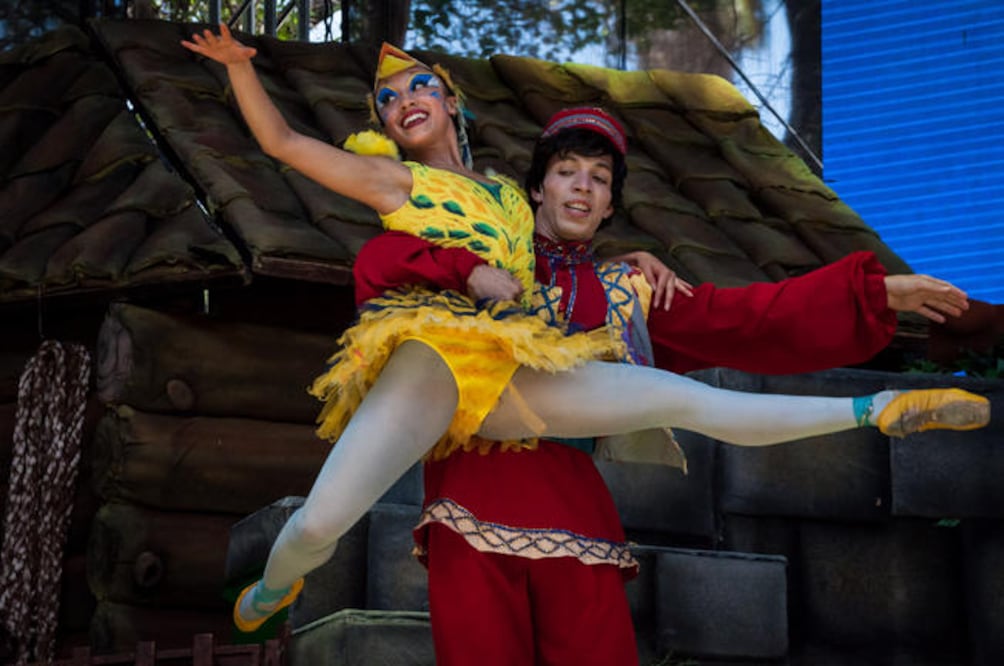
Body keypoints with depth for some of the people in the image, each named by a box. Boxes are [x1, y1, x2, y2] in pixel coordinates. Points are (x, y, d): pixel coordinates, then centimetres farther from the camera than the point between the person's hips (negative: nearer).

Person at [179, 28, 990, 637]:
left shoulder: (510, 197, 25)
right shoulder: (394, 181, 12)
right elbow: (281, 140, 10)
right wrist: (240, 65, -3)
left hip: (513, 373, 3)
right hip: (428, 361, -3)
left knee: (690, 400, -4)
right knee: (317, 524, -21)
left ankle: (877, 411, 0)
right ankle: (273, 588, 15)